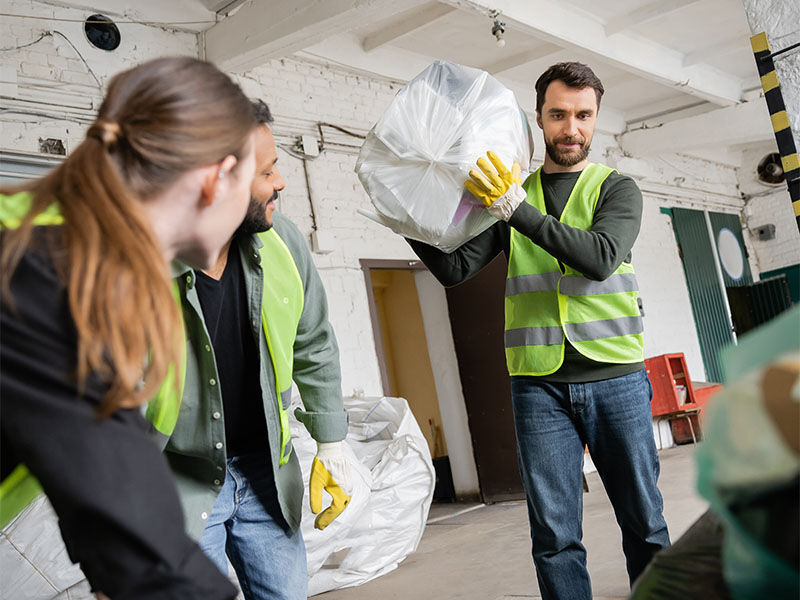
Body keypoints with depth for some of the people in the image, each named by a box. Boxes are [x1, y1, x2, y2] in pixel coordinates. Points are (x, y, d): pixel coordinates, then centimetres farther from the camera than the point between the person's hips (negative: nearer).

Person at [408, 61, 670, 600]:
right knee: (555, 536, 3)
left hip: (615, 378, 0)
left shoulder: (617, 188, 6)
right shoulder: (510, 191, 12)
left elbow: (601, 256, -14)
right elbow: (455, 268, 6)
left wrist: (518, 209, -21)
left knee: (644, 523, 7)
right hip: (538, 383, 1)